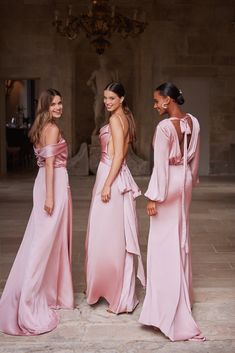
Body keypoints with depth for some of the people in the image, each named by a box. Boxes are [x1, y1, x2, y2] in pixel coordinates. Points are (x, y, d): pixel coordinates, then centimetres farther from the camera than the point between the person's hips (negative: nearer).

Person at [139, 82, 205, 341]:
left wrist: (153, 197, -16)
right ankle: (182, 295, 35)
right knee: (181, 237, 19)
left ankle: (168, 303, 4)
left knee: (165, 240, 0)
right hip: (185, 180, 8)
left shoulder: (164, 127, -21)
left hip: (170, 182, -8)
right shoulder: (193, 122, 2)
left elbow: (161, 164, -21)